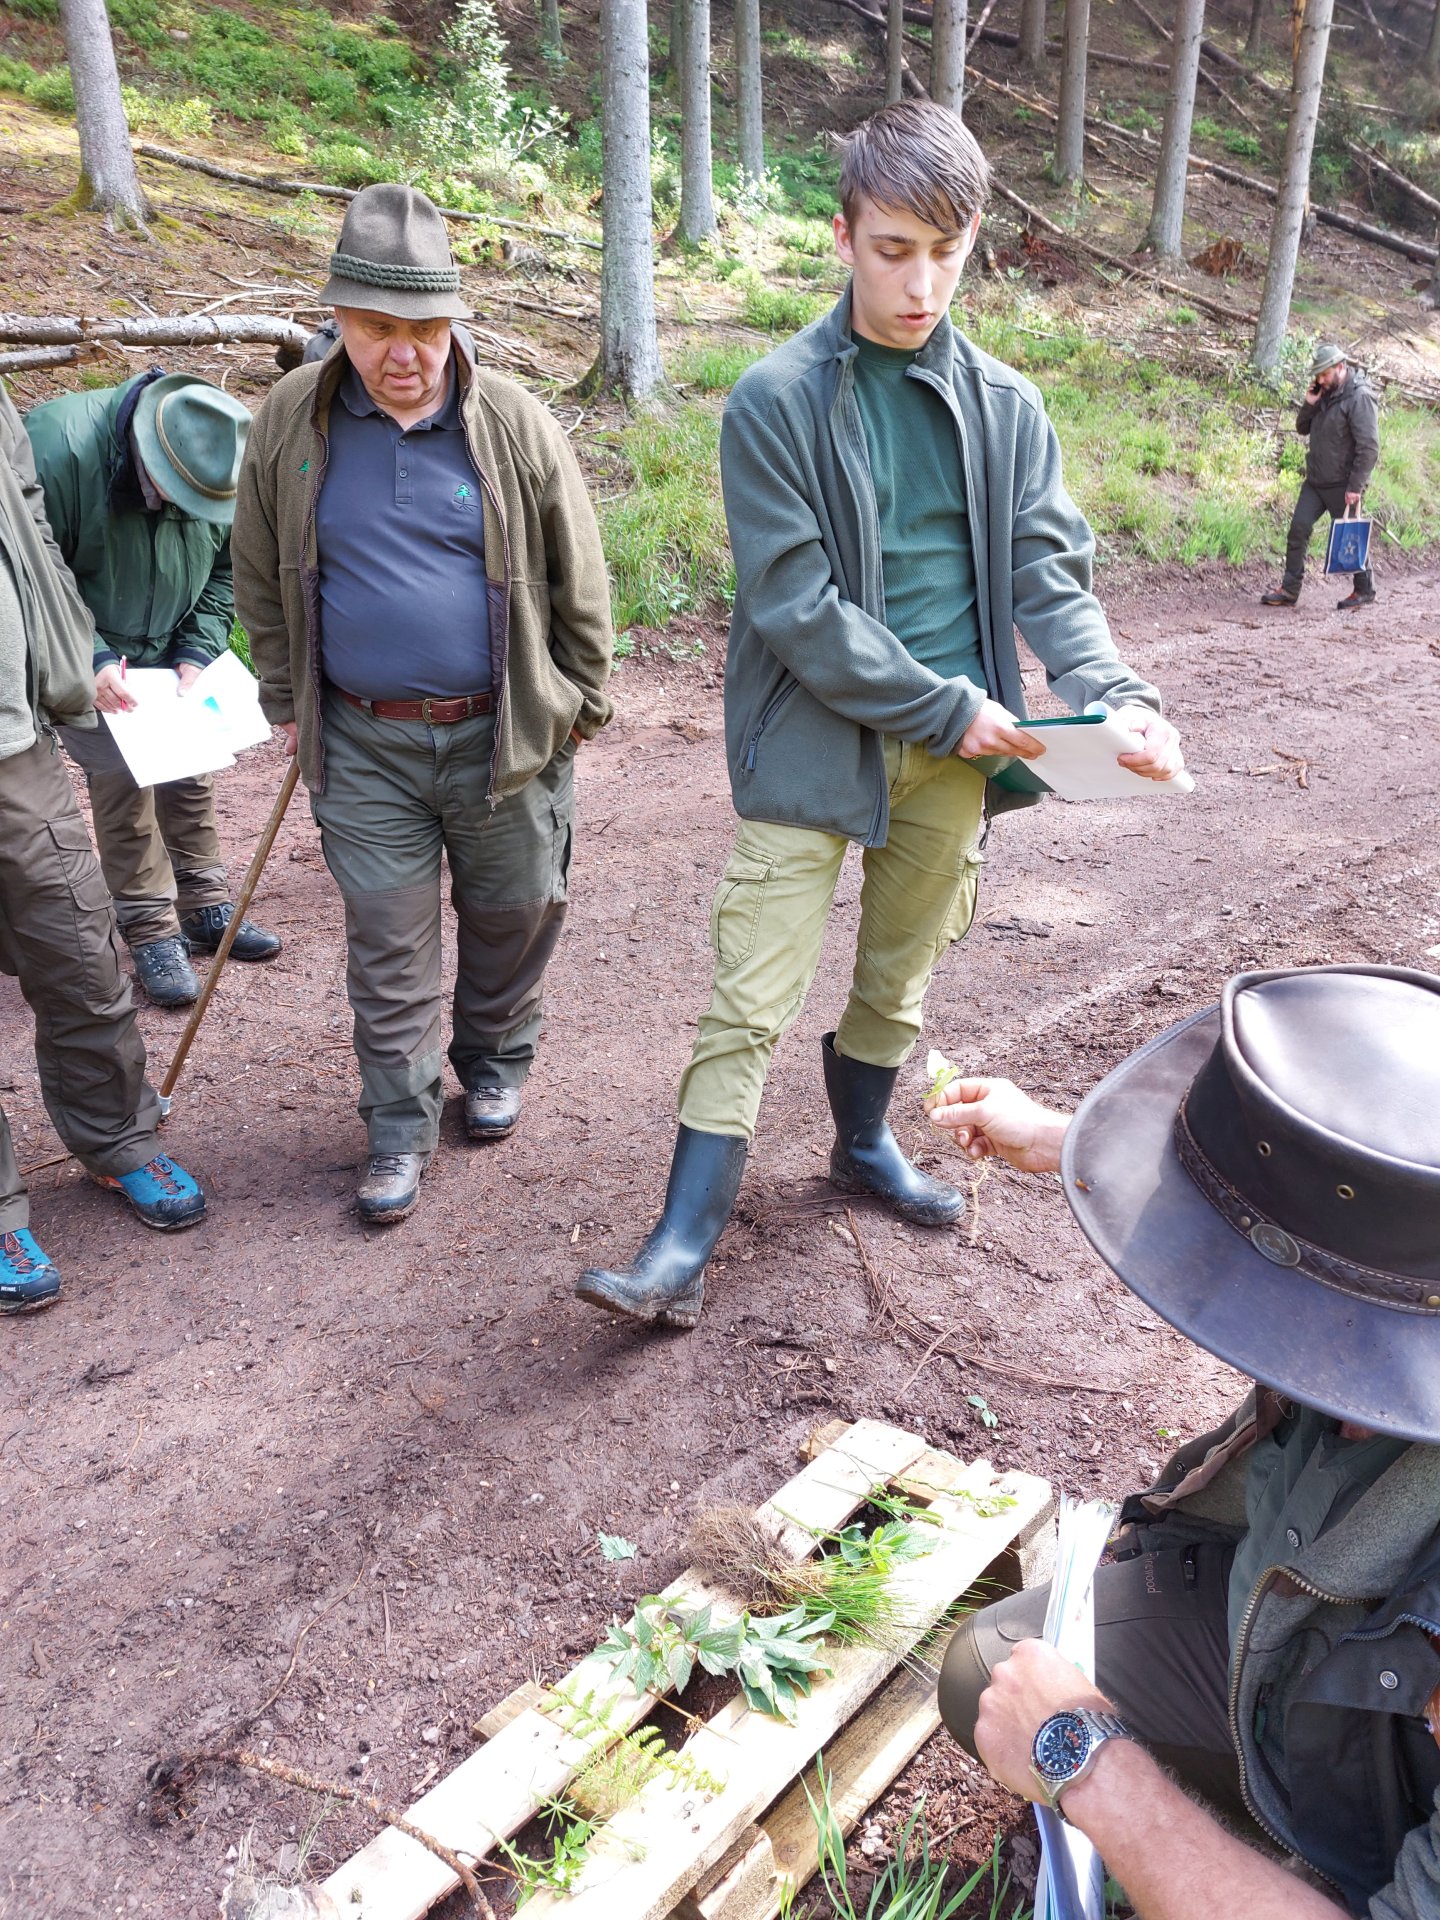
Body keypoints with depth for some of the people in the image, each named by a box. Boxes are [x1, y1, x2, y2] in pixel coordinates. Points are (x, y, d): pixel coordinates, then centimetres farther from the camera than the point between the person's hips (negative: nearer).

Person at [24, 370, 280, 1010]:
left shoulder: (221, 471, -13)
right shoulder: (60, 446, -28)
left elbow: (226, 570, 1)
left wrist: (197, 653, -10)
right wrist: (93, 661, -29)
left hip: (172, 654, 5)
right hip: (91, 662, -4)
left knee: (190, 776, 8)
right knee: (121, 781, -9)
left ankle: (206, 908, 23)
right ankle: (151, 933, 2)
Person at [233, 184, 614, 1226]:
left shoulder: (513, 422, -5)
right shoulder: (291, 422, -1)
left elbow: (580, 582, 3)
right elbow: (263, 579, 11)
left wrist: (583, 705, 5)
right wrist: (288, 701, 12)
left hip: (505, 734, 0)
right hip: (362, 745, 1)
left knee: (514, 915, 14)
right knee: (388, 943, 6)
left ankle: (497, 1058, 40)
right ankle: (401, 1124, 22)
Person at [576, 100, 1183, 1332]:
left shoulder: (1007, 409, 6)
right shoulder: (777, 402, -7)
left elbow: (1051, 575, 2)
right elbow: (796, 607, -13)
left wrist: (1116, 692, -17)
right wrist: (947, 707, -14)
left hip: (953, 757, 4)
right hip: (812, 745, -4)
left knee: (898, 977, 18)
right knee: (753, 1000, -4)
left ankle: (865, 1144, 42)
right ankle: (687, 1245, 6)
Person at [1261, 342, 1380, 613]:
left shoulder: (1359, 397, -16)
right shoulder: (1325, 394, 8)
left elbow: (1369, 448, -20)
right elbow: (1302, 429, 14)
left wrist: (1355, 486, -22)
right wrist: (1309, 404, -5)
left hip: (1342, 485, -7)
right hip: (1316, 480, 7)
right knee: (1298, 528, 0)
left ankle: (1364, 591, 18)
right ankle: (1290, 590, 6)